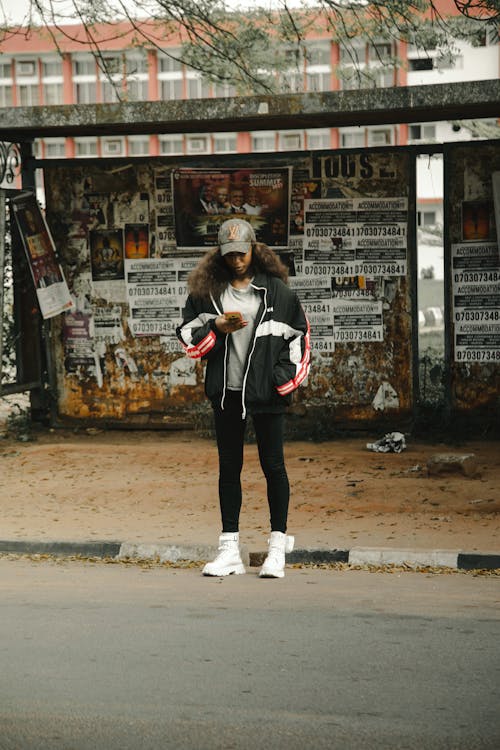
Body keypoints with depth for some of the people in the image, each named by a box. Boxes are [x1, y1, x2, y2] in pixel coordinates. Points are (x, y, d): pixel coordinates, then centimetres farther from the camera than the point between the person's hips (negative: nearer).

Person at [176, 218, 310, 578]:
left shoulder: (276, 290, 0)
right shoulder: (207, 289, 6)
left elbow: (299, 335, 3)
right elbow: (187, 335, 9)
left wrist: (285, 379, -5)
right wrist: (217, 327, -9)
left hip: (267, 391, -3)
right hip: (227, 391, 3)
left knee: (273, 465, 2)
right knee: (229, 467, 8)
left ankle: (278, 548, 10)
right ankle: (230, 550, 13)